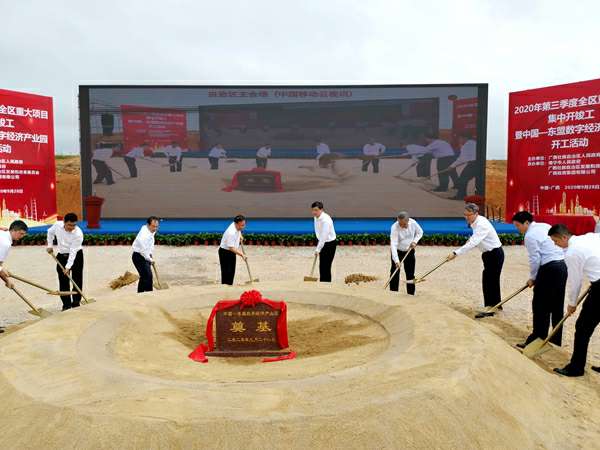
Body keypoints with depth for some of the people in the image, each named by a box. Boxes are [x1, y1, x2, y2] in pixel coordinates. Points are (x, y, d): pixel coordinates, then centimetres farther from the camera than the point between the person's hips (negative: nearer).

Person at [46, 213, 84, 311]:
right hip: (61, 255, 4)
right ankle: (66, 304, 11)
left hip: (76, 256, -4)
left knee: (77, 280, -3)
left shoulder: (78, 233, -28)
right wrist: (50, 245, 7)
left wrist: (68, 267, -29)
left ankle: (76, 303, 7)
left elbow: (73, 252, -27)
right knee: (63, 281, 3)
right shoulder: (57, 225, -15)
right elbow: (50, 232, 11)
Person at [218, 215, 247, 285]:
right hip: (225, 252, -9)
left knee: (232, 271, 13)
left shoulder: (237, 226, -7)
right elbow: (231, 248, -32)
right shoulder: (231, 233, -33)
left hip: (232, 251, 9)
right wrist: (241, 254, -35)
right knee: (226, 272, -9)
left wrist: (240, 236, 8)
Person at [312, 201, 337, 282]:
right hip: (322, 242, 8)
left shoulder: (326, 220, -27)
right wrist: (318, 247, 14)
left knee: (326, 266, -9)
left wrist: (317, 249, -30)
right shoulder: (316, 217, 1)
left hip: (330, 244, -8)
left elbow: (324, 236, -29)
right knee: (321, 266, 11)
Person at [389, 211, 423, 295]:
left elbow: (420, 232, 4)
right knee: (395, 273, -7)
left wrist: (415, 241, -15)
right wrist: (396, 260, -43)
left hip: (409, 251, 3)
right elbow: (393, 244, -35)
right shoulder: (395, 228, -29)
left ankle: (411, 293, 17)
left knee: (410, 274, 6)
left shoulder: (413, 223, -17)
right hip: (398, 251, -3)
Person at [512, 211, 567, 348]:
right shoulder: (546, 226, 15)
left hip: (549, 269, -9)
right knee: (557, 305, 12)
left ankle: (538, 339, 3)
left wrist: (532, 278, 3)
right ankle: (556, 340, 19)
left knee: (540, 305, -1)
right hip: (562, 265, 9)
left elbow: (535, 260, -12)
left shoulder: (530, 236, -10)